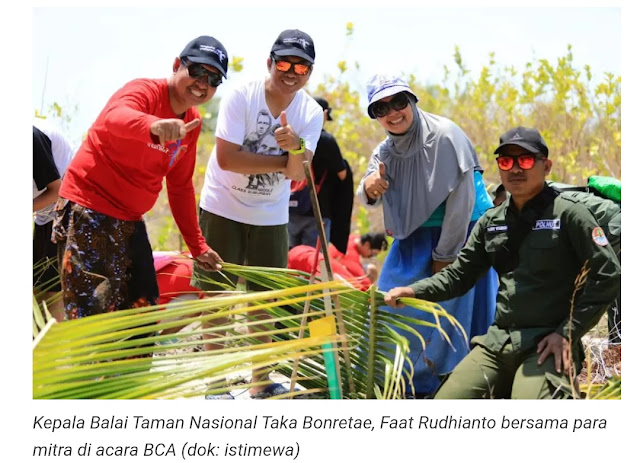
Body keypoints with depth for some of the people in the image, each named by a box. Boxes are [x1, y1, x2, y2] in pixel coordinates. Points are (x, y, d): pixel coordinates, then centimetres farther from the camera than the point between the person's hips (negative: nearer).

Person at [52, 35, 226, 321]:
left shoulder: (192, 121, 8)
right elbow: (116, 117, -42)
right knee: (92, 317, -13)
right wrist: (153, 126, -64)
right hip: (88, 214, -9)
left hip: (129, 222, 9)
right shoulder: (144, 91, -16)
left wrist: (197, 246, 16)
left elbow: (180, 187, 18)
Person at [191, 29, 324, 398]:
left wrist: (296, 148, -41)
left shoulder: (311, 113, -9)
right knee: (216, 292, 0)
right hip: (223, 208, -3)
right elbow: (227, 158, -26)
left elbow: (297, 174, -19)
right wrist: (284, 160, -22)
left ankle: (261, 381, 22)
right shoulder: (241, 97, -18)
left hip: (271, 215, 3)